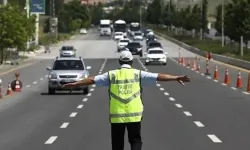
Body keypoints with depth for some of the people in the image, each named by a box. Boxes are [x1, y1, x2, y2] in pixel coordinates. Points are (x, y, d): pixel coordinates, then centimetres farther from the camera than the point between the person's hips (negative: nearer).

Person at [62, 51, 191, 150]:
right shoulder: (138, 74, 1)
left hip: (116, 116, 1)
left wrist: (74, 84, 14)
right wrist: (176, 78, -1)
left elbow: (92, 80, 6)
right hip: (134, 115, -1)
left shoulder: (111, 75, 3)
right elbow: (158, 77, -2)